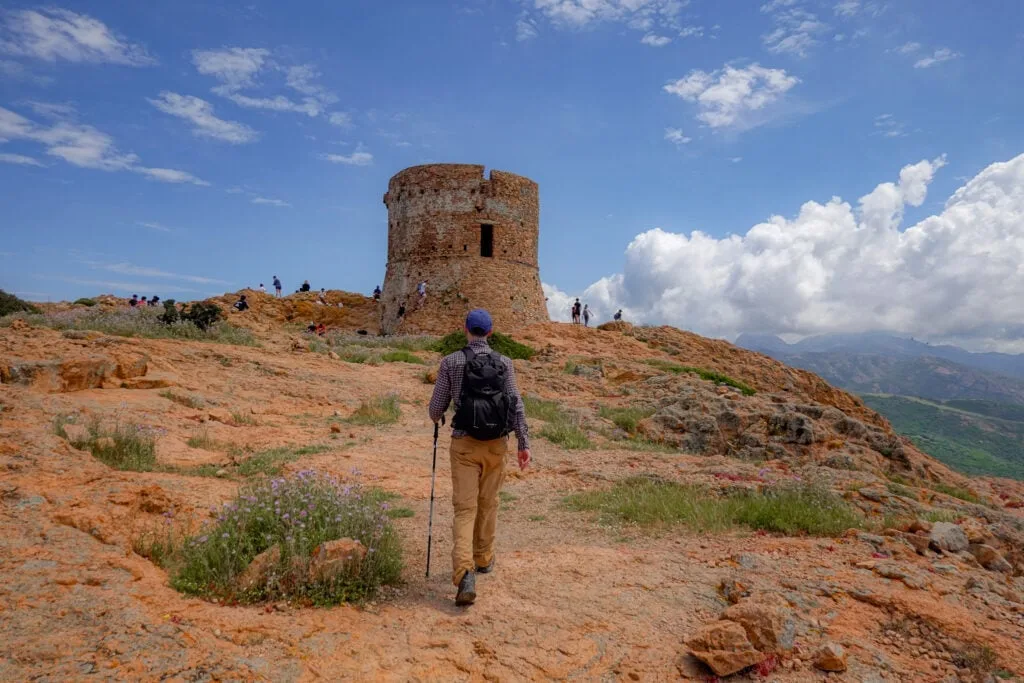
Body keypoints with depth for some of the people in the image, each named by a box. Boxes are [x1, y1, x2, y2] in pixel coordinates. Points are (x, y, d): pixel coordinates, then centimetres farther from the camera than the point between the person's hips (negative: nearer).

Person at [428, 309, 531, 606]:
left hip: (464, 443, -2)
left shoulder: (451, 362, -3)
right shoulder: (504, 363, 0)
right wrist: (524, 443, -5)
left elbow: (436, 408, 0)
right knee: (487, 504, 20)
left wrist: (436, 417, 23)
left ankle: (465, 571, -18)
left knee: (465, 508, -1)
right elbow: (516, 404, -7)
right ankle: (484, 559, 35)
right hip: (496, 444, 2)